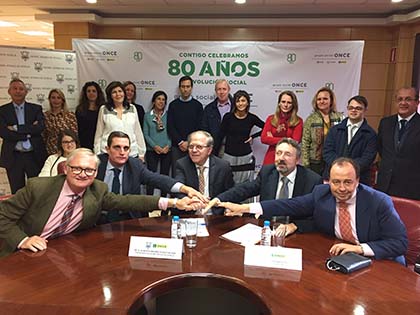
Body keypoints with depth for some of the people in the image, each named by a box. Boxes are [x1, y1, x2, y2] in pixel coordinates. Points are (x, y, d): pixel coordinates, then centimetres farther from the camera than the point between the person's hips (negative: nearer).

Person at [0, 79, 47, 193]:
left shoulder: (36, 108, 6)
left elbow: (40, 127, -10)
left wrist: (16, 128, -14)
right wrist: (29, 132, -13)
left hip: (34, 156, 0)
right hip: (13, 157, 0)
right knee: (17, 192, 9)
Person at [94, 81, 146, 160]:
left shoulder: (132, 108, 7)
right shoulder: (104, 109, 3)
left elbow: (138, 132, 10)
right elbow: (98, 134, 7)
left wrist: (141, 153, 8)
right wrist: (97, 153, 4)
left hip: (132, 153, 2)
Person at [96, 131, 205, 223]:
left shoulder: (135, 165, -1)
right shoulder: (97, 162, -2)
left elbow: (158, 179, -15)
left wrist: (185, 188, -32)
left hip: (127, 220, 1)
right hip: (98, 220, -1)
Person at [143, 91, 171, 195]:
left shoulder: (168, 115, 6)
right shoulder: (148, 116, 7)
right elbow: (146, 134, 3)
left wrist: (168, 146, -10)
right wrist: (155, 146, -9)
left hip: (167, 150, 1)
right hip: (152, 151, 0)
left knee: (165, 175, 4)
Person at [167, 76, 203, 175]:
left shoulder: (197, 105, 6)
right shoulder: (173, 105, 8)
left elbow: (199, 127, 1)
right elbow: (170, 127, 2)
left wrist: (189, 143, -9)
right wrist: (180, 142, -8)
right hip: (176, 146, 1)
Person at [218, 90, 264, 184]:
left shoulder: (252, 118, 0)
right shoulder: (228, 117, -3)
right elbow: (220, 137, 1)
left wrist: (252, 136, 4)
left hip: (246, 157, 1)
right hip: (229, 156, 0)